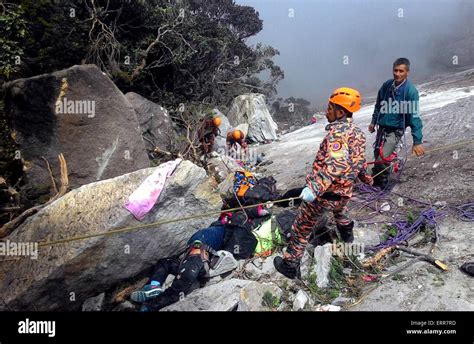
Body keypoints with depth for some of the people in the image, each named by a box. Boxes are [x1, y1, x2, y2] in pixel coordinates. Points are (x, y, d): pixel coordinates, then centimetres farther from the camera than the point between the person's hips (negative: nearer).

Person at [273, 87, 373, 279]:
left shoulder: (338, 131, -20)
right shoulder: (358, 134, 5)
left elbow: (336, 164, -35)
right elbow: (360, 162, 18)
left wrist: (315, 187, -42)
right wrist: (365, 177, 39)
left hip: (323, 194, -8)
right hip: (344, 193, 8)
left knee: (301, 229, 6)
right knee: (339, 210, 42)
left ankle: (290, 265, 16)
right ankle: (347, 234, 67)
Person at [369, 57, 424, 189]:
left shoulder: (411, 90, -16)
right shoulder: (386, 85, -1)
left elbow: (414, 116, -18)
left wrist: (417, 142, -20)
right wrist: (373, 121, 21)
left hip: (396, 131, -5)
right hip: (381, 128, 5)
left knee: (382, 159, -15)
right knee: (377, 156, 14)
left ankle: (381, 185, 6)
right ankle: (374, 182, 32)